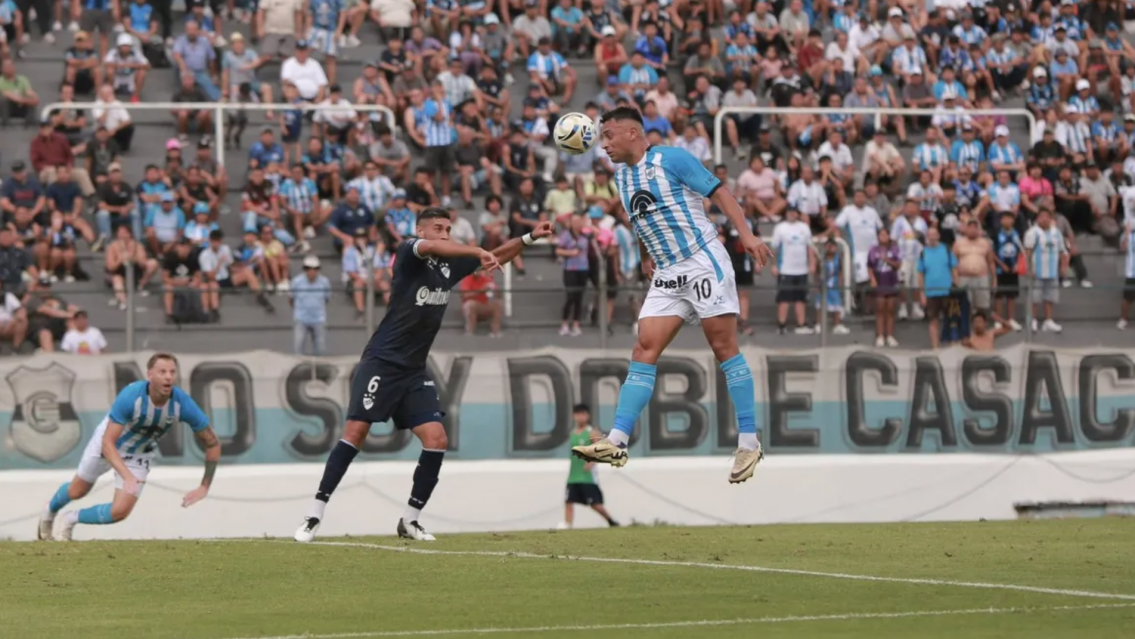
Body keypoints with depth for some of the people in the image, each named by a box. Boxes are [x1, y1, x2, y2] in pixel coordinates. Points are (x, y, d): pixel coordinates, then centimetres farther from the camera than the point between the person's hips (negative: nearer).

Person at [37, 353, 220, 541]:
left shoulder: (183, 404, -31)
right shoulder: (130, 396, -39)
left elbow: (213, 444, -18)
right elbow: (108, 443, -38)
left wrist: (204, 487, -24)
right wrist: (127, 476, -52)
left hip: (139, 454, 2)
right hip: (108, 443, -2)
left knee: (120, 512, -10)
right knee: (76, 492, 18)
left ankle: (73, 519, 19)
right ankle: (50, 511, 54)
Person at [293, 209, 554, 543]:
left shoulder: (450, 265, 10)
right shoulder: (408, 252, -9)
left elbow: (496, 258, 21)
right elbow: (430, 247, -32)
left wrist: (529, 238, 7)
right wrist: (479, 252, -44)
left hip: (414, 371, 7)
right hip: (382, 362, -7)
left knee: (437, 440, -5)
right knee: (355, 434, -13)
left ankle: (409, 521, 7)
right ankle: (314, 517, -7)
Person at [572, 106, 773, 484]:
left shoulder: (671, 159, -8)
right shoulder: (621, 177, 13)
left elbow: (718, 192, -10)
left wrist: (747, 235, -19)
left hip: (704, 263, -7)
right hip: (667, 276, 7)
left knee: (724, 347, -6)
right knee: (644, 350, -4)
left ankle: (748, 443, -2)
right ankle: (616, 442, -11)